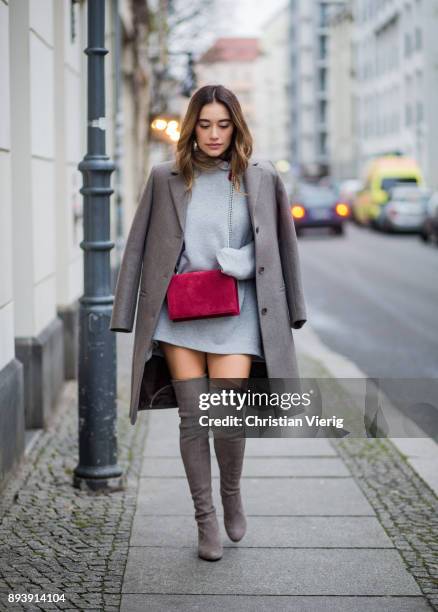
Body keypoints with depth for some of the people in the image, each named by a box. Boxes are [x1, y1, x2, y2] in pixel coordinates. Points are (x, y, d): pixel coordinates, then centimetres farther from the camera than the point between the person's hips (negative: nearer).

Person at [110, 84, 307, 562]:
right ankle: (205, 517, 17)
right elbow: (139, 249, 6)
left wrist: (273, 296, 8)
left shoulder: (261, 179, 3)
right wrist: (124, 315, 3)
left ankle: (232, 494, 20)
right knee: (193, 419, 2)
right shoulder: (166, 179, 3)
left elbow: (283, 248, 10)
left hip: (236, 315, -1)